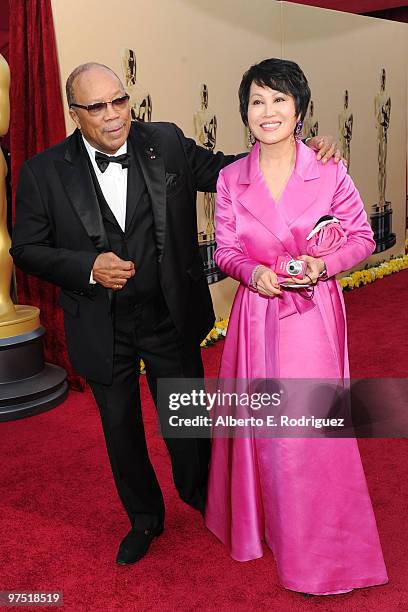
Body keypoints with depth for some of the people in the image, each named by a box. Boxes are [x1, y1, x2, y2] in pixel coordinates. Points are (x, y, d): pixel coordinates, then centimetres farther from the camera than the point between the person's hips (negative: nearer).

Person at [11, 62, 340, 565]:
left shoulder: (167, 143, -5)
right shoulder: (44, 172, -8)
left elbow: (224, 170, 4)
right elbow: (27, 249, -3)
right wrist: (88, 268, -20)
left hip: (171, 318, 1)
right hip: (102, 330, 0)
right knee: (121, 428, 17)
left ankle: (199, 494, 48)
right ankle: (144, 519, 44)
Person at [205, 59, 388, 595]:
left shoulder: (329, 171, -5)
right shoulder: (231, 179, 0)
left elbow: (362, 238, 2)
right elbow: (225, 249, 7)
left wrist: (324, 265, -16)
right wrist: (252, 271, -14)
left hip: (313, 314, -2)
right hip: (257, 315, 2)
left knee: (311, 427, 2)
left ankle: (320, 547, 27)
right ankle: (261, 524, 38)